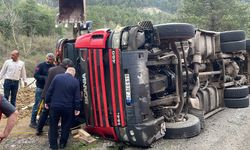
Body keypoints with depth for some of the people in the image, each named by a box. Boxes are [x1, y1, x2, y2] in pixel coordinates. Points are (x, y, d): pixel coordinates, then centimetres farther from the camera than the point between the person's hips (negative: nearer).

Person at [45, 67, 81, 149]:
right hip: (68, 108, 0)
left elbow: (49, 90, 0)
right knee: (66, 126, 15)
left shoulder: (57, 77, -1)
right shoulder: (75, 81, -2)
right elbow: (77, 97, -2)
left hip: (55, 105, 1)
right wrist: (77, 108, 5)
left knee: (53, 125, 13)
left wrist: (47, 102, 9)